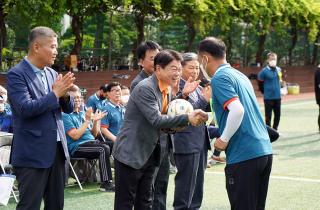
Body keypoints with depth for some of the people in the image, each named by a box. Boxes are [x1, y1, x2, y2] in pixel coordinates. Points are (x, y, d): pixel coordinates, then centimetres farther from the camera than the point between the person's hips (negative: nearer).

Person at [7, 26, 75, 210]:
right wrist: (55, 93, -15)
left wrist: (64, 93, -8)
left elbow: (69, 108, 14)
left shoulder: (52, 74, 12)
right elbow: (25, 108, -21)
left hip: (57, 150, 7)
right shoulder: (16, 74, -10)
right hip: (32, 153, -7)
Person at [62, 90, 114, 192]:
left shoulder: (83, 113, 22)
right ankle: (105, 183, -30)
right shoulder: (65, 116, -1)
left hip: (91, 142, 7)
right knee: (104, 149, -30)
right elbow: (75, 136, -14)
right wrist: (87, 120, -13)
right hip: (77, 147, -7)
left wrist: (96, 121, 2)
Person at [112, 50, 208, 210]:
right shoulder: (145, 88, -19)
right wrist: (187, 118, -28)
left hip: (148, 154, 9)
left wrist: (177, 124, -3)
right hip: (130, 154, -9)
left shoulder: (167, 91, 9)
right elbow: (156, 120, -27)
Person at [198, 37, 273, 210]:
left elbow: (237, 110, -22)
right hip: (264, 151, 8)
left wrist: (224, 140, -11)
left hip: (243, 155, -8)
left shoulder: (219, 78, -9)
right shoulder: (239, 75, 17)